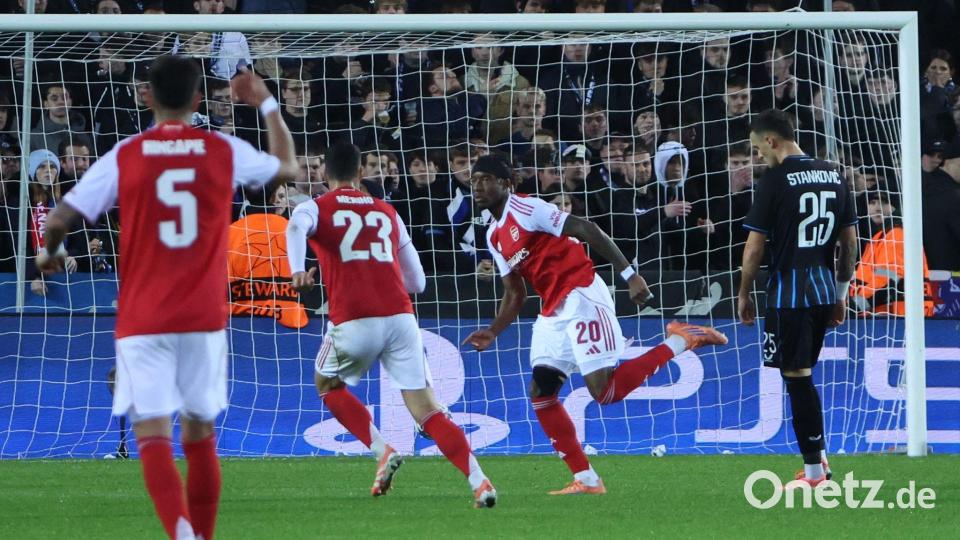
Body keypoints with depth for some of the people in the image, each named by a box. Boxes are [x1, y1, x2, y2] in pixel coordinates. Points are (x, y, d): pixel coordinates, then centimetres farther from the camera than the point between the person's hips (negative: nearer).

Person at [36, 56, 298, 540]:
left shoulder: (125, 156, -3)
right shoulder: (225, 151, 2)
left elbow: (60, 218, -4)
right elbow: (288, 168, 22)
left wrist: (49, 252, 18)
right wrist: (267, 105, 32)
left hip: (142, 322, -2)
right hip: (204, 319, 2)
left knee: (153, 435, -8)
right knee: (200, 435, 16)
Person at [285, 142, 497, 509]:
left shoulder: (316, 208, 11)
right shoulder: (387, 213, 22)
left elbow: (296, 227, -16)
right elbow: (417, 282, 25)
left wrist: (298, 270, -30)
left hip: (354, 322, -3)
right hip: (400, 318, 3)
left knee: (327, 385, 26)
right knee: (429, 412, 1)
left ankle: (383, 452, 8)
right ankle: (479, 482, -17)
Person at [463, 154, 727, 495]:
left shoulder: (525, 210, -10)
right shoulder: (494, 237, 17)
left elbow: (586, 230, -15)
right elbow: (515, 296, 23)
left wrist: (629, 274, -21)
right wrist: (493, 333, 8)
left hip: (581, 297, -9)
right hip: (553, 312, 9)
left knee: (604, 391, -18)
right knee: (541, 392, 0)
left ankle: (678, 342, -3)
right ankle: (586, 479, 3)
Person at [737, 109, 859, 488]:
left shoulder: (776, 179, -11)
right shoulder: (834, 175, 8)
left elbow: (755, 246, -9)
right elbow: (850, 240, 12)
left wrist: (744, 295, 2)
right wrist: (841, 292, 20)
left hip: (788, 295, -7)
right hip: (825, 292, 7)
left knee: (797, 378, -2)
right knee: (803, 376, 19)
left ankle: (815, 470, -2)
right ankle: (818, 458, 20)